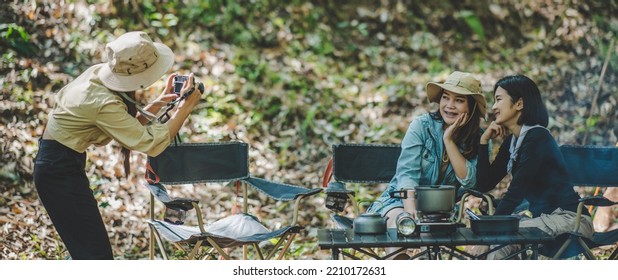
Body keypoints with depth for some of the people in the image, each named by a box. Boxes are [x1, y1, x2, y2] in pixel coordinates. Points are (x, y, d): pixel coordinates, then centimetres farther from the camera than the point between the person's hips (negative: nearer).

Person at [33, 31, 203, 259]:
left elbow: (129, 127, 9)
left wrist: (157, 104, -4)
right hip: (60, 171, -10)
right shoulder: (104, 104, -29)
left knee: (84, 250, 18)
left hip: (58, 165, 10)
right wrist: (186, 106, -19)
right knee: (97, 255, -6)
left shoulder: (98, 73, -2)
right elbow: (151, 143, -24)